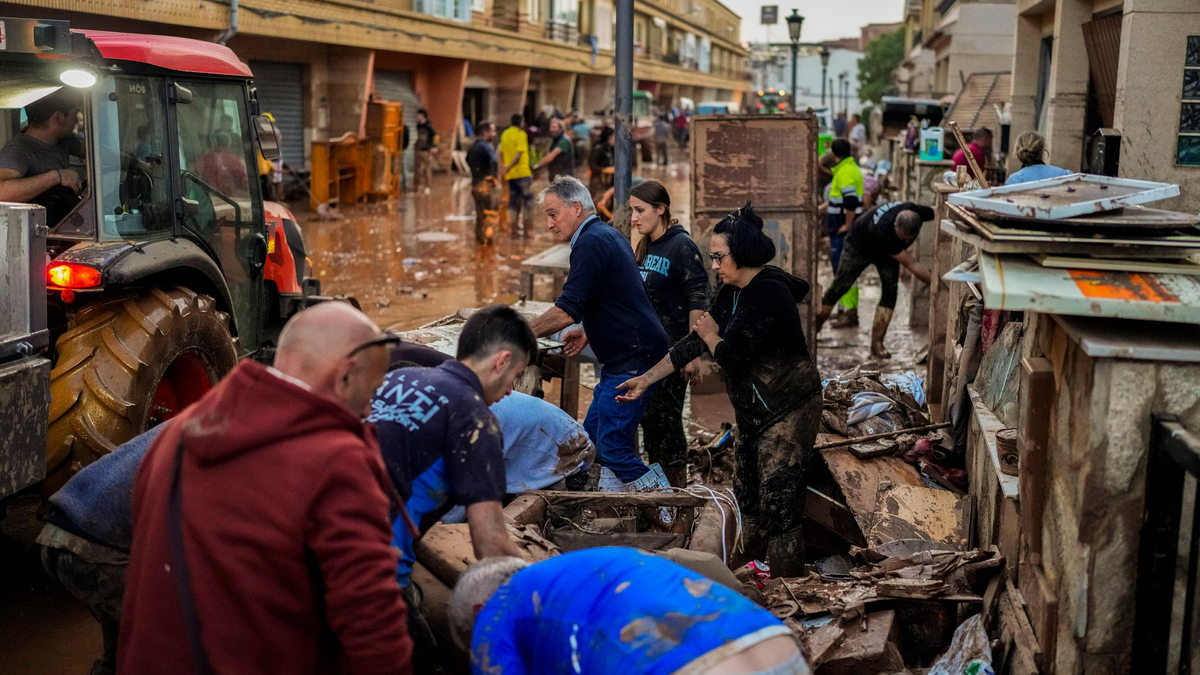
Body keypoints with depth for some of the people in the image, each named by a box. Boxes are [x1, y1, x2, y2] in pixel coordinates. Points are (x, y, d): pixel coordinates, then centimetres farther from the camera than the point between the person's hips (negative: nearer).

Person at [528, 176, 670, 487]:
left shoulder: (590, 243, -15)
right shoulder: (608, 235, 17)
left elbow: (567, 311, -22)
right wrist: (589, 331, 17)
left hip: (632, 362, -11)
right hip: (626, 359, 11)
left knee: (612, 448, -10)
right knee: (591, 440, 12)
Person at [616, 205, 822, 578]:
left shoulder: (768, 293, -22)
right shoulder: (732, 293, 7)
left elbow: (731, 356, -25)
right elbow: (694, 343, 10)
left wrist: (709, 334, -4)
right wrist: (646, 379, 10)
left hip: (788, 413, -9)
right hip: (753, 413, 10)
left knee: (779, 509, -7)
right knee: (747, 495, 16)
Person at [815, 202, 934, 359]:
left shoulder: (917, 212, -33)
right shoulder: (883, 230, -47)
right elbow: (911, 265, -41)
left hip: (887, 251, 5)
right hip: (860, 246, -5)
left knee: (891, 291, -12)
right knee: (838, 289, -2)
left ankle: (877, 346, -10)